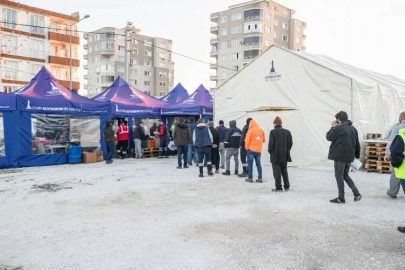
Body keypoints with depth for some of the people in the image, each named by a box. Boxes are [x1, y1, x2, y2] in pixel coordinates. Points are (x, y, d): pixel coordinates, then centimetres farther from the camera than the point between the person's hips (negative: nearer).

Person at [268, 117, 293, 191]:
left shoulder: (273, 132, -12)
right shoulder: (287, 132, 4)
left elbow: (271, 143, -14)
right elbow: (290, 143, 4)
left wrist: (270, 151, 3)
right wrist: (286, 151, 16)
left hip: (275, 155, -5)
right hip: (284, 155, 5)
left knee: (277, 172, 1)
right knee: (284, 171, 17)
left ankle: (278, 187, 3)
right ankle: (286, 187, 21)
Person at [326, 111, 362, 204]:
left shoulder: (338, 128, -15)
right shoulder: (353, 128, 11)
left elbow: (328, 137, -5)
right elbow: (357, 144, 17)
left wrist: (333, 127, 7)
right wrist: (357, 155, 27)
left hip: (340, 156, -7)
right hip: (349, 157, 7)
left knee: (339, 176, 2)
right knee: (345, 175, 20)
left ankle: (341, 198, 6)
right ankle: (357, 193, 10)